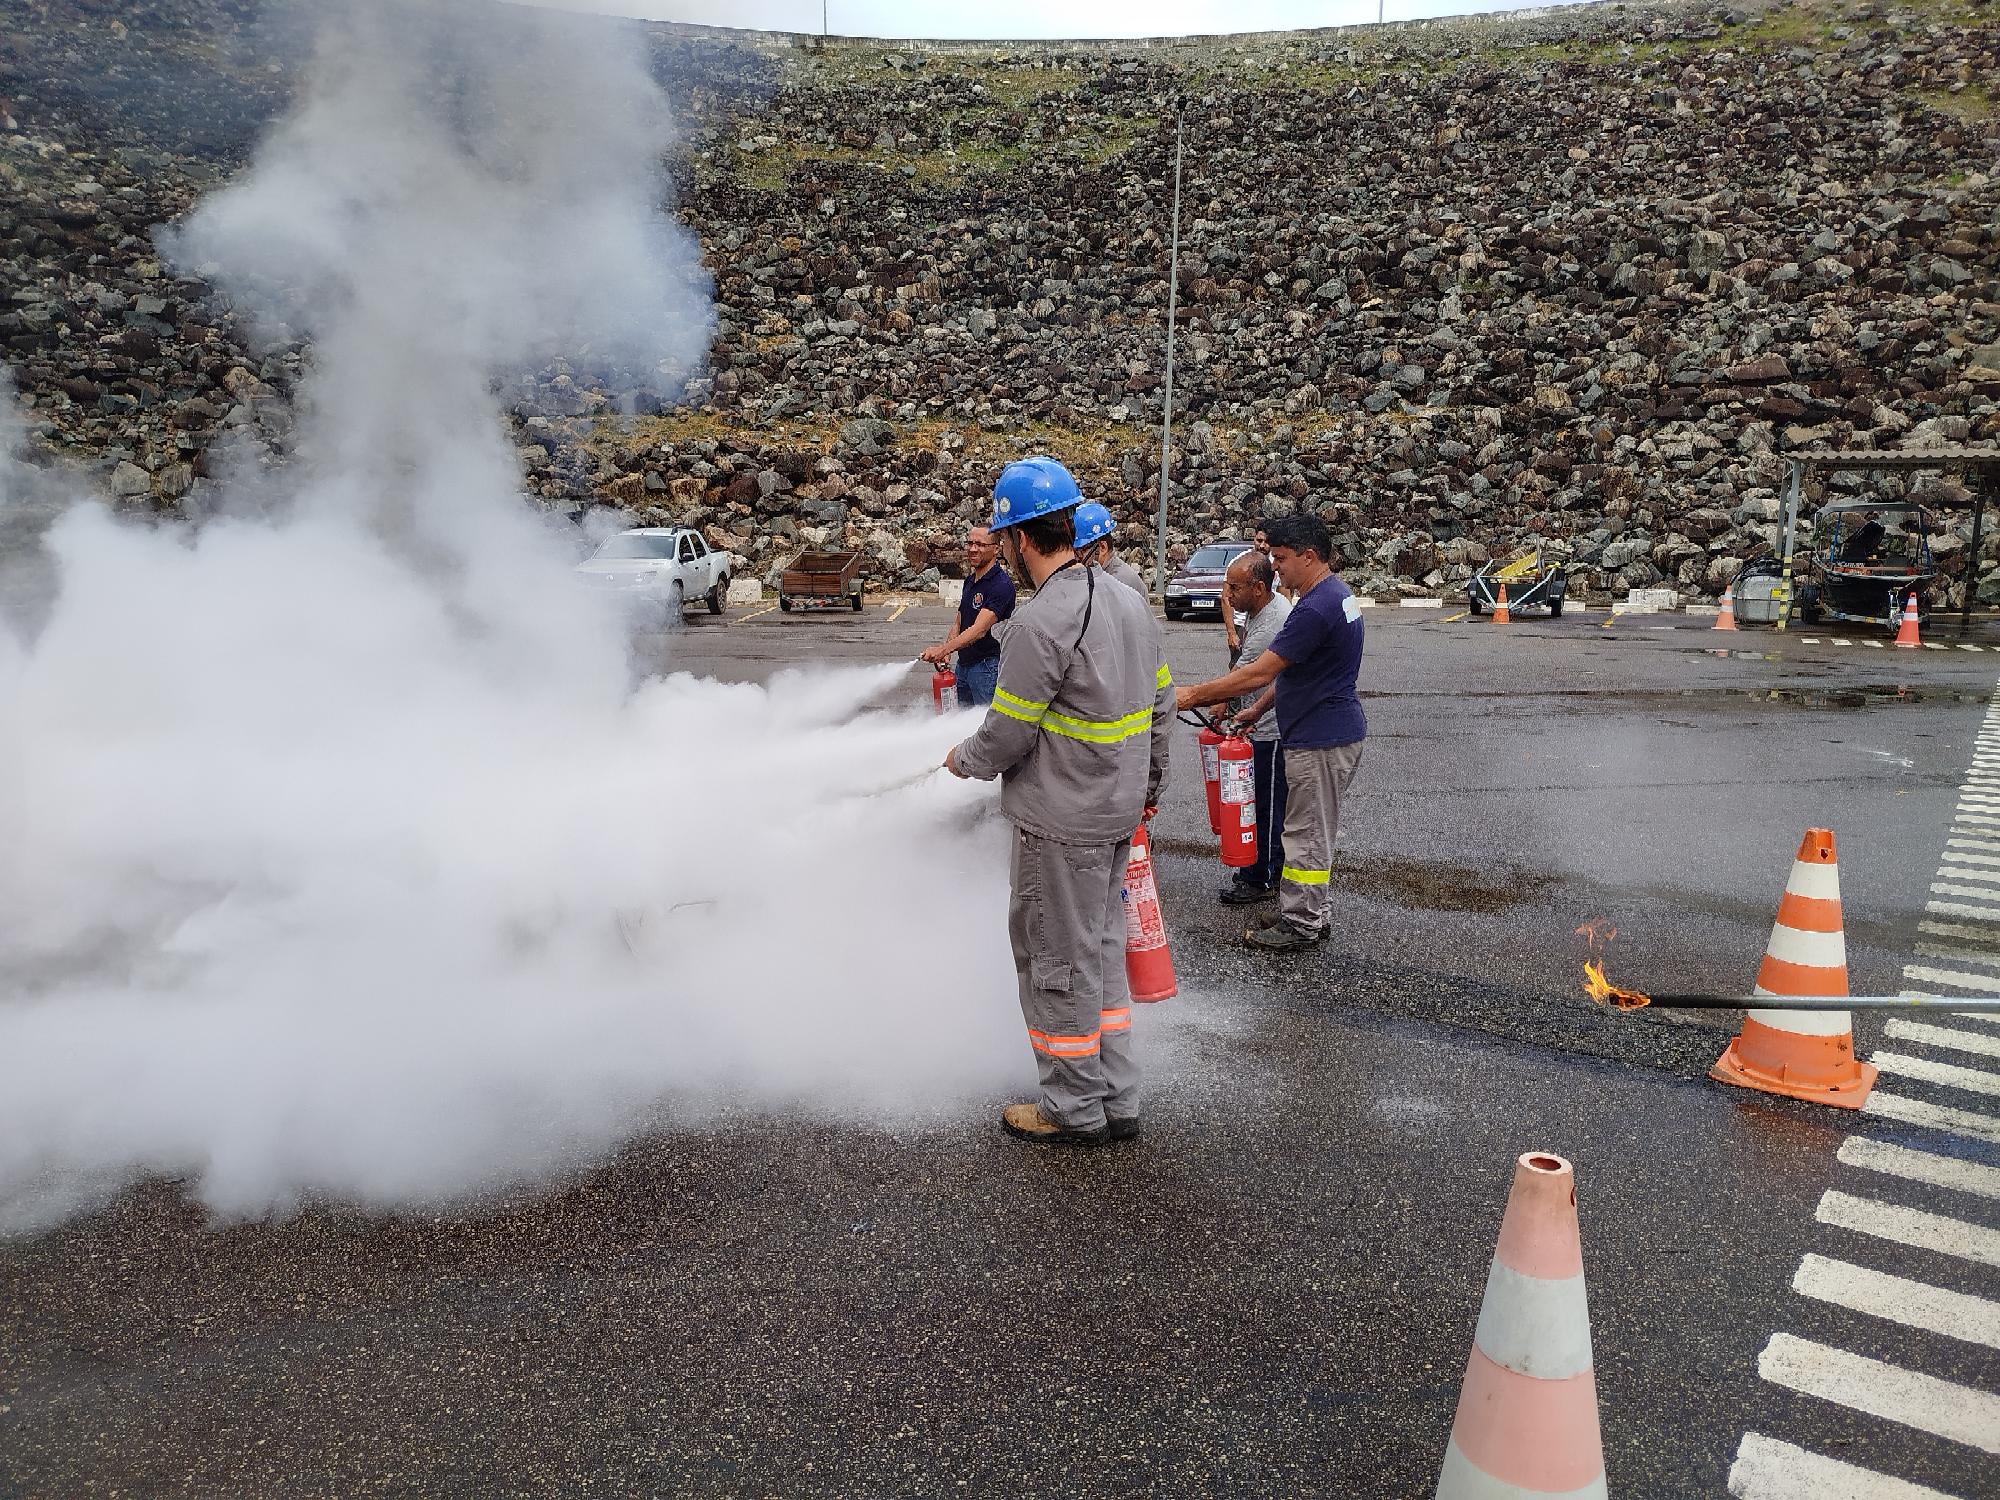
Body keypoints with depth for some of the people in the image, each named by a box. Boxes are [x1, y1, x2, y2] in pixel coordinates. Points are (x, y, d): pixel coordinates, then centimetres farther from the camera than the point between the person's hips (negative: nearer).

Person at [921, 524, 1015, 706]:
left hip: (988, 666, -8)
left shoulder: (1001, 585, -17)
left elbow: (979, 630, -27)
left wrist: (945, 649, -37)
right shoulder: (970, 580, 12)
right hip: (963, 664, 9)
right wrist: (945, 652, -1)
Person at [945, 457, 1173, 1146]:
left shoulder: (1039, 623, -21)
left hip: (1061, 823, -9)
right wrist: (1149, 782, 24)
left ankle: (1076, 1108, 18)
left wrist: (963, 759, 3)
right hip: (1118, 812, 9)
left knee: (1058, 961, 5)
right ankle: (1117, 1100, 28)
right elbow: (1161, 704, 13)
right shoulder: (1129, 601, 6)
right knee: (1103, 950, 18)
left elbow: (1006, 734, -18)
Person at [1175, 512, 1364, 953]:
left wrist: (1194, 695, -17)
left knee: (1307, 832, 0)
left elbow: (1260, 673, -24)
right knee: (1316, 829, 17)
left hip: (1321, 739, -11)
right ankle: (1314, 913, 28)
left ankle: (1300, 925, 10)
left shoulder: (1316, 608, -23)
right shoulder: (1337, 594, 11)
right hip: (1330, 730, 11)